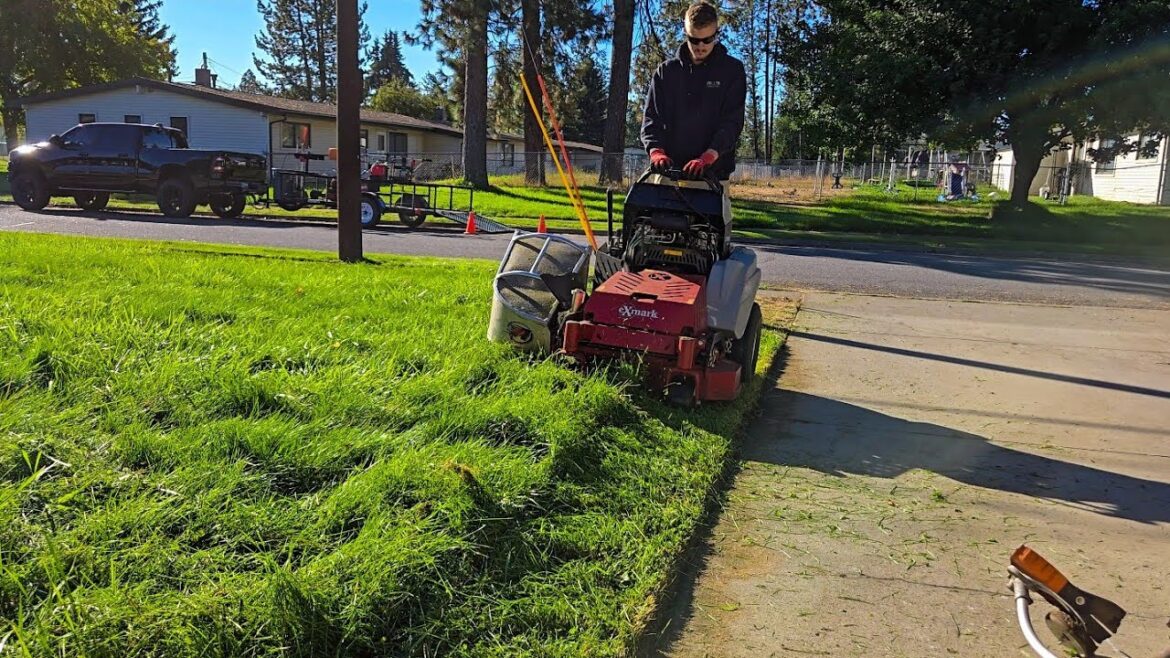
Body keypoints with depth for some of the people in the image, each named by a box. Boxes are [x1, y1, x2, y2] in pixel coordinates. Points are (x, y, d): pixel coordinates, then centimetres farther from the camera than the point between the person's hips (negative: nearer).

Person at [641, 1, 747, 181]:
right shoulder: (666, 71, 12)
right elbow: (652, 117, 6)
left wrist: (708, 156, -21)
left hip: (714, 171, -2)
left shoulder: (732, 70, 5)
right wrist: (656, 151, -15)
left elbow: (733, 121, -4)